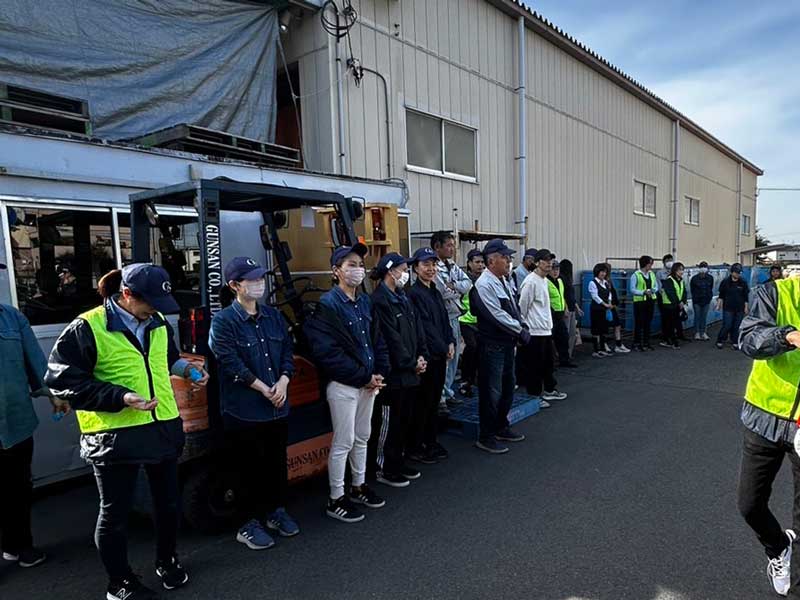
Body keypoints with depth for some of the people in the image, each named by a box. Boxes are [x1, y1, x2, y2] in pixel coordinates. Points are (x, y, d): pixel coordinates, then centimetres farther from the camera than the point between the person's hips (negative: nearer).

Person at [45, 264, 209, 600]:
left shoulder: (158, 323, 5)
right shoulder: (86, 329, -15)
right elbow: (63, 382, -14)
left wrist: (184, 368, 0)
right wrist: (120, 397, -23)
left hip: (164, 426, 6)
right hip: (115, 434, -5)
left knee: (168, 500, 19)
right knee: (116, 512, 11)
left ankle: (167, 560, 43)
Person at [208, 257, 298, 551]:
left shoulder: (274, 316, 9)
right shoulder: (223, 321, -10)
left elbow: (287, 352, 8)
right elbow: (232, 364, -16)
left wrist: (283, 382, -9)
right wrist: (265, 389, -15)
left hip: (278, 408, 6)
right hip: (244, 411, -6)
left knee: (278, 463, 17)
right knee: (249, 468, 4)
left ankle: (277, 511, 36)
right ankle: (250, 524, 21)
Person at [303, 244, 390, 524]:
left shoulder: (365, 301, 9)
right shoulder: (327, 305, -15)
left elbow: (378, 340, 14)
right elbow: (328, 354, -21)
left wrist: (379, 373, -1)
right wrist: (364, 377, -17)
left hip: (369, 382, 8)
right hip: (343, 385, -7)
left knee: (362, 438, 19)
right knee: (343, 442, 2)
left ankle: (359, 487, 36)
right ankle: (336, 500, 18)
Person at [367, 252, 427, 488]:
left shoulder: (403, 298, 13)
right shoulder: (379, 300, -16)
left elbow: (418, 328, 12)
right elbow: (391, 339, -19)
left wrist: (421, 356, -1)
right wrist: (411, 363, -12)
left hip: (410, 372, 9)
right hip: (392, 373, -9)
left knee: (404, 420, 18)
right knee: (387, 422, 4)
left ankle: (398, 463, 32)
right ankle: (382, 469, 18)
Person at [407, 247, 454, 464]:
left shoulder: (435, 292, 13)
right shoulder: (414, 293, -14)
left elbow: (445, 320, 14)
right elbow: (425, 327, -17)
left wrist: (451, 343, 0)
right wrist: (443, 349, -12)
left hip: (440, 355, 8)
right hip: (426, 356, -8)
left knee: (434, 400, 16)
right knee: (423, 402, 0)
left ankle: (431, 442, 28)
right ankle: (415, 448, 13)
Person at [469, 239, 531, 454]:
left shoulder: (503, 281, 11)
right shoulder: (484, 285, -18)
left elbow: (514, 309, 15)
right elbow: (497, 316, -21)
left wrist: (521, 329, -2)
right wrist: (521, 331, -11)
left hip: (507, 344, 10)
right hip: (492, 346, -9)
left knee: (507, 387, 19)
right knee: (491, 392, -1)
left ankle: (501, 428, 35)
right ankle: (486, 437, 12)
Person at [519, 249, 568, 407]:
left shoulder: (546, 281, 12)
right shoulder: (531, 281, -17)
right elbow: (522, 306, -15)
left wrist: (548, 322, 17)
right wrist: (524, 327, -8)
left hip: (546, 329, 9)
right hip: (535, 331, -9)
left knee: (549, 363, 19)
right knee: (535, 365, 1)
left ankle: (549, 390, 33)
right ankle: (534, 395, 12)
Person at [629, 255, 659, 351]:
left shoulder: (652, 274, 11)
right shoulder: (635, 275, -8)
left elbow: (656, 286, 15)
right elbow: (632, 289, -10)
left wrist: (653, 290, -7)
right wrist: (643, 292, -22)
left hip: (650, 301, 6)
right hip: (640, 301, -6)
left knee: (648, 323, 10)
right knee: (639, 323, -4)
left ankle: (646, 343, 19)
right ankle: (636, 344, 4)